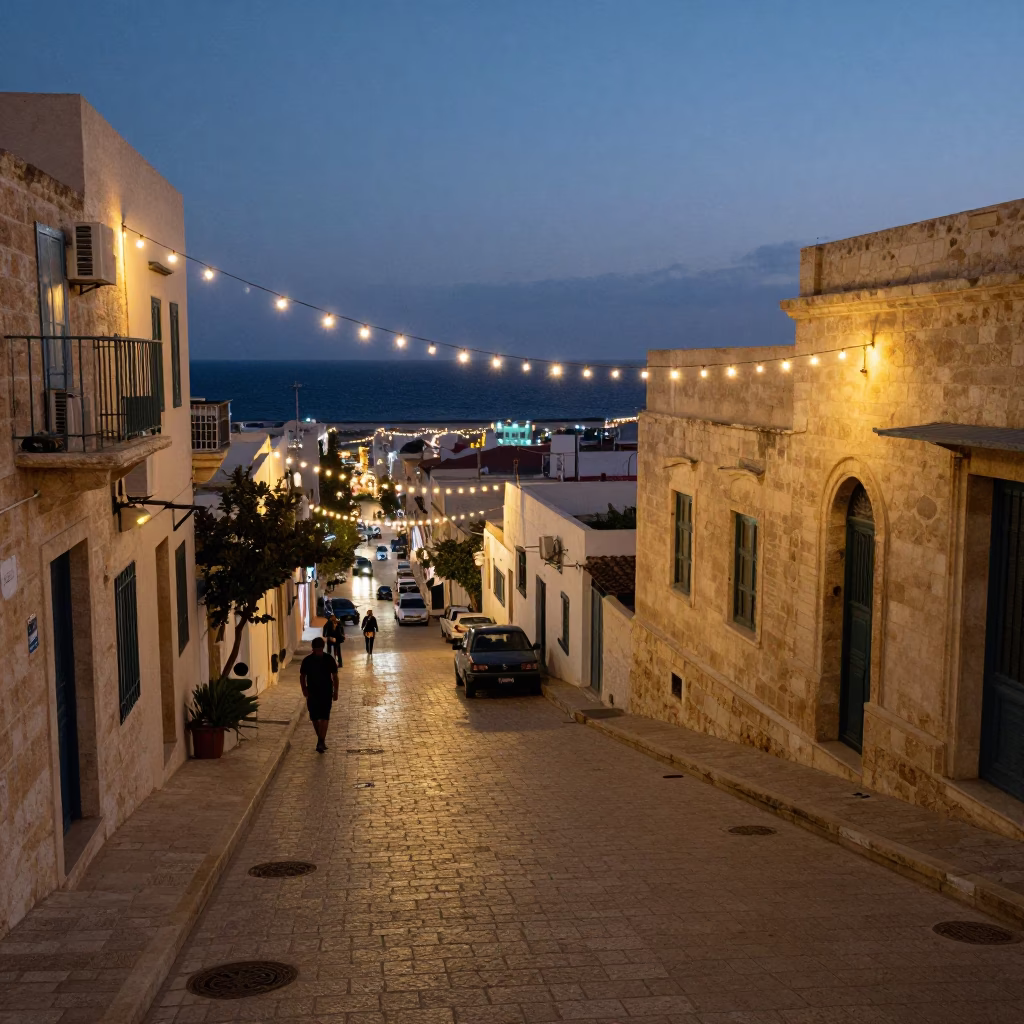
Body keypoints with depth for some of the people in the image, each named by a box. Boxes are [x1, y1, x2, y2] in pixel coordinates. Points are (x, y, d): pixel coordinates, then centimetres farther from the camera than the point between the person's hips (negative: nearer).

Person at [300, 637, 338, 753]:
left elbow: (335, 676, 2)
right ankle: (321, 740, 24)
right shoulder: (307, 660, -5)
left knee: (324, 718, -11)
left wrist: (335, 691, 0)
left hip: (326, 692, -2)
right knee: (314, 718, 7)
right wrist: (304, 689, -8)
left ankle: (321, 741, -13)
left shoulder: (329, 659, -6)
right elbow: (302, 676, 5)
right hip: (312, 693, 2)